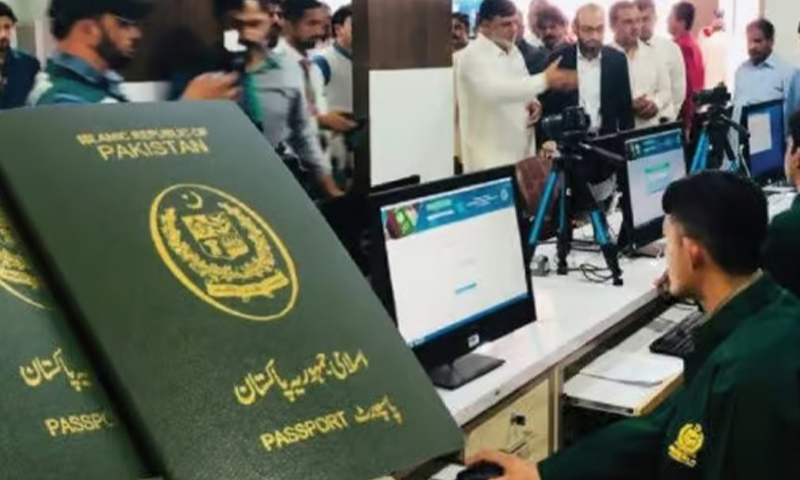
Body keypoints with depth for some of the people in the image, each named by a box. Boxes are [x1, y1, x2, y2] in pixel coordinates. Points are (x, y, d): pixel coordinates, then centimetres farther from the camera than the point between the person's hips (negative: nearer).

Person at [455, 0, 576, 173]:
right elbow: (494, 90, -33)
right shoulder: (472, 56, -15)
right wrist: (545, 79, -33)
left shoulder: (513, 51, 10)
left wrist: (532, 101, -1)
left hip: (521, 150, 8)